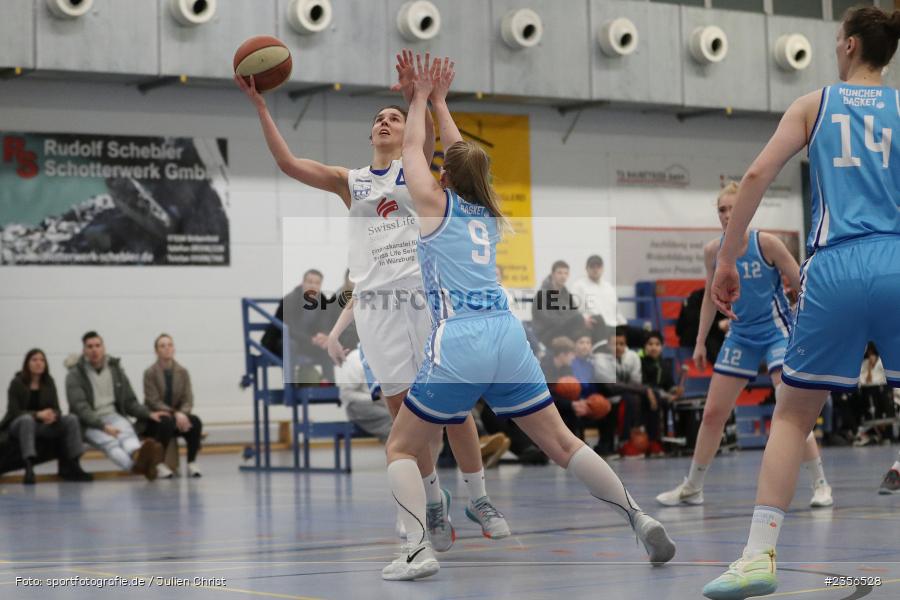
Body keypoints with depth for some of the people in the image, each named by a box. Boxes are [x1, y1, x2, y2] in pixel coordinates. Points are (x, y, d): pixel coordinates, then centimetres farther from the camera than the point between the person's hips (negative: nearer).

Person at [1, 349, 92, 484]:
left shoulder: (49, 383, 5)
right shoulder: (17, 383, -8)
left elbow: (56, 409, 1)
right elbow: (13, 412, -16)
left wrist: (53, 415, -26)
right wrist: (37, 414, -30)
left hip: (42, 426, 5)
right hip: (18, 425, -5)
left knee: (71, 419, -18)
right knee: (27, 419, -40)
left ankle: (71, 467, -17)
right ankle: (29, 468, -53)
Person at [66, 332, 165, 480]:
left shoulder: (116, 369, 14)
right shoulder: (75, 375, 0)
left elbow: (130, 402, 18)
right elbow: (80, 408, -11)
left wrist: (148, 414, -2)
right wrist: (104, 427, -25)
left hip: (113, 416, 3)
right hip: (89, 423, -3)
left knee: (126, 431, -35)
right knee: (109, 441, -37)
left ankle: (139, 456, -71)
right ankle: (136, 466, -70)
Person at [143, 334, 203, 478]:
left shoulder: (182, 372, 4)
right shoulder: (150, 373, -8)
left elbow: (188, 400, 0)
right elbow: (154, 402, -15)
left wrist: (182, 414, -23)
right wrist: (175, 414, -27)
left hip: (178, 416, 4)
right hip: (154, 418, -4)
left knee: (195, 422, -26)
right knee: (167, 422, -37)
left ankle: (192, 463, -17)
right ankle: (160, 465, -25)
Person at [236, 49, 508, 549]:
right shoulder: (348, 181, 14)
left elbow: (429, 136, -14)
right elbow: (287, 162, 4)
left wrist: (415, 95, -33)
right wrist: (259, 104, -2)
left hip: (424, 293, -2)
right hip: (375, 300, 2)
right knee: (403, 409, 0)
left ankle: (478, 498, 6)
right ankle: (435, 502, 11)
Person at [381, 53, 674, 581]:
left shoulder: (436, 203, 6)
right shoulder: (489, 211, 18)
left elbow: (412, 149, 22)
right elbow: (464, 157, 35)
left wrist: (422, 96, 34)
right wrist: (440, 100, 42)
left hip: (458, 343, -5)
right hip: (508, 336, 5)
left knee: (401, 449, 6)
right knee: (562, 443, 9)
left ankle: (419, 550, -13)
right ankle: (642, 520, 1)